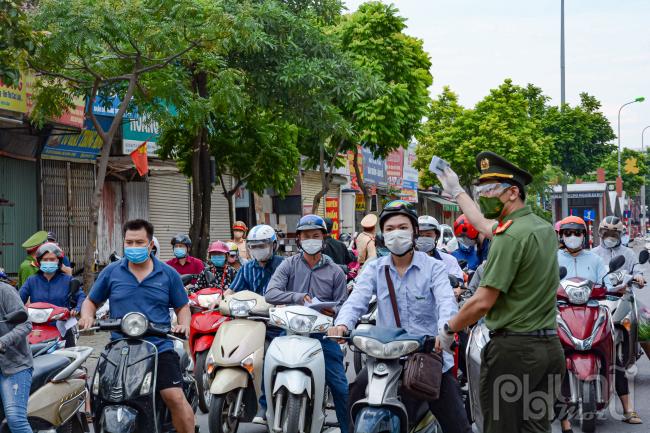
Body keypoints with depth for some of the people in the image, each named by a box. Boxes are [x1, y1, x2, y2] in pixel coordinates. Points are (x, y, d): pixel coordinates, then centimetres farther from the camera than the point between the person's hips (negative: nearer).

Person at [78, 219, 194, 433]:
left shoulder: (168, 274, 8)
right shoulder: (111, 272, 8)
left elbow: (182, 306, 14)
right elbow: (91, 301, 16)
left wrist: (184, 325, -6)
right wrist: (87, 317, -5)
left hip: (160, 348, -1)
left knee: (176, 398, -16)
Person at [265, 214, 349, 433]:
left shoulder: (335, 271, 9)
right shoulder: (289, 265, 6)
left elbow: (342, 306, 8)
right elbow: (270, 293, -7)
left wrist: (333, 312, -15)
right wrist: (298, 297, -21)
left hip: (324, 335, 0)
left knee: (340, 386, -3)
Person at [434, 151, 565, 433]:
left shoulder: (510, 236, -16)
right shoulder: (545, 228, 11)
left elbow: (483, 302, -17)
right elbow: (485, 225, 29)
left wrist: (448, 329, 0)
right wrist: (456, 191, 40)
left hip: (513, 349, -8)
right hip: (550, 346, 8)